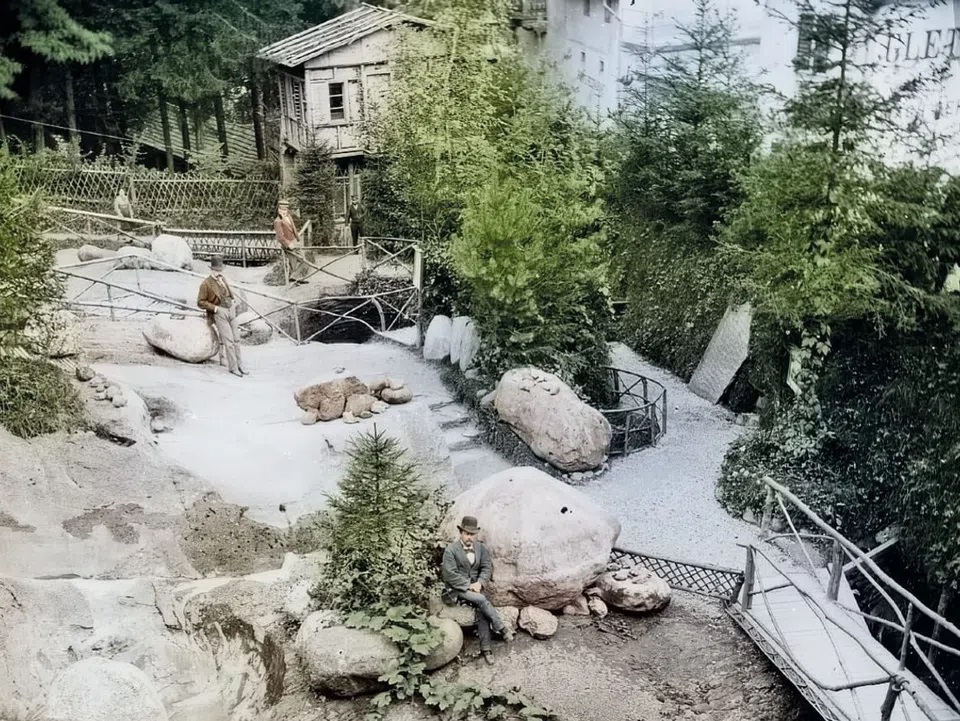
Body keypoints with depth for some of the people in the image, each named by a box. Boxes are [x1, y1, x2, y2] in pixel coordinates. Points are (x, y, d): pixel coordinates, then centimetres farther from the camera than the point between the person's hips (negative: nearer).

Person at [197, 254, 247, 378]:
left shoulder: (223, 279, 13)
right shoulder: (206, 284, -7)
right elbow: (201, 302, -7)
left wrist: (234, 301, 11)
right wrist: (215, 308, -15)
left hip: (231, 311, 6)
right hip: (219, 313, -6)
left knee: (236, 339, 8)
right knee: (229, 341, -9)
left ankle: (239, 365, 16)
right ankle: (233, 367, -2)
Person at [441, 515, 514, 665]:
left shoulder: (481, 548, 5)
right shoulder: (450, 550, -10)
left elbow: (487, 567, 2)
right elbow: (450, 574, -15)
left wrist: (479, 583, -15)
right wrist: (469, 585, -20)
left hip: (475, 586, 4)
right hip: (457, 589, -4)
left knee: (481, 609, -23)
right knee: (482, 600, -28)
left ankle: (485, 648, -18)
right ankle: (501, 628, -16)